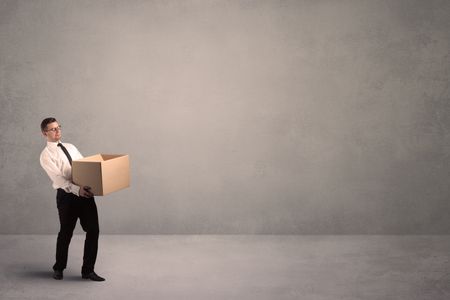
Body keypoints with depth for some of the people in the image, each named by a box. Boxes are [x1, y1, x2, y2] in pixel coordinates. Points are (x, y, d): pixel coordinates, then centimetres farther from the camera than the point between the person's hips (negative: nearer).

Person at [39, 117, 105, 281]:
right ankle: (59, 268, 32)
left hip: (85, 192, 5)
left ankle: (88, 270, 13)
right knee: (66, 233, 9)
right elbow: (58, 178, -17)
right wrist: (77, 189, -30)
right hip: (67, 195, -5)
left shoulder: (71, 147, 17)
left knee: (93, 231, 1)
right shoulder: (46, 155, -4)